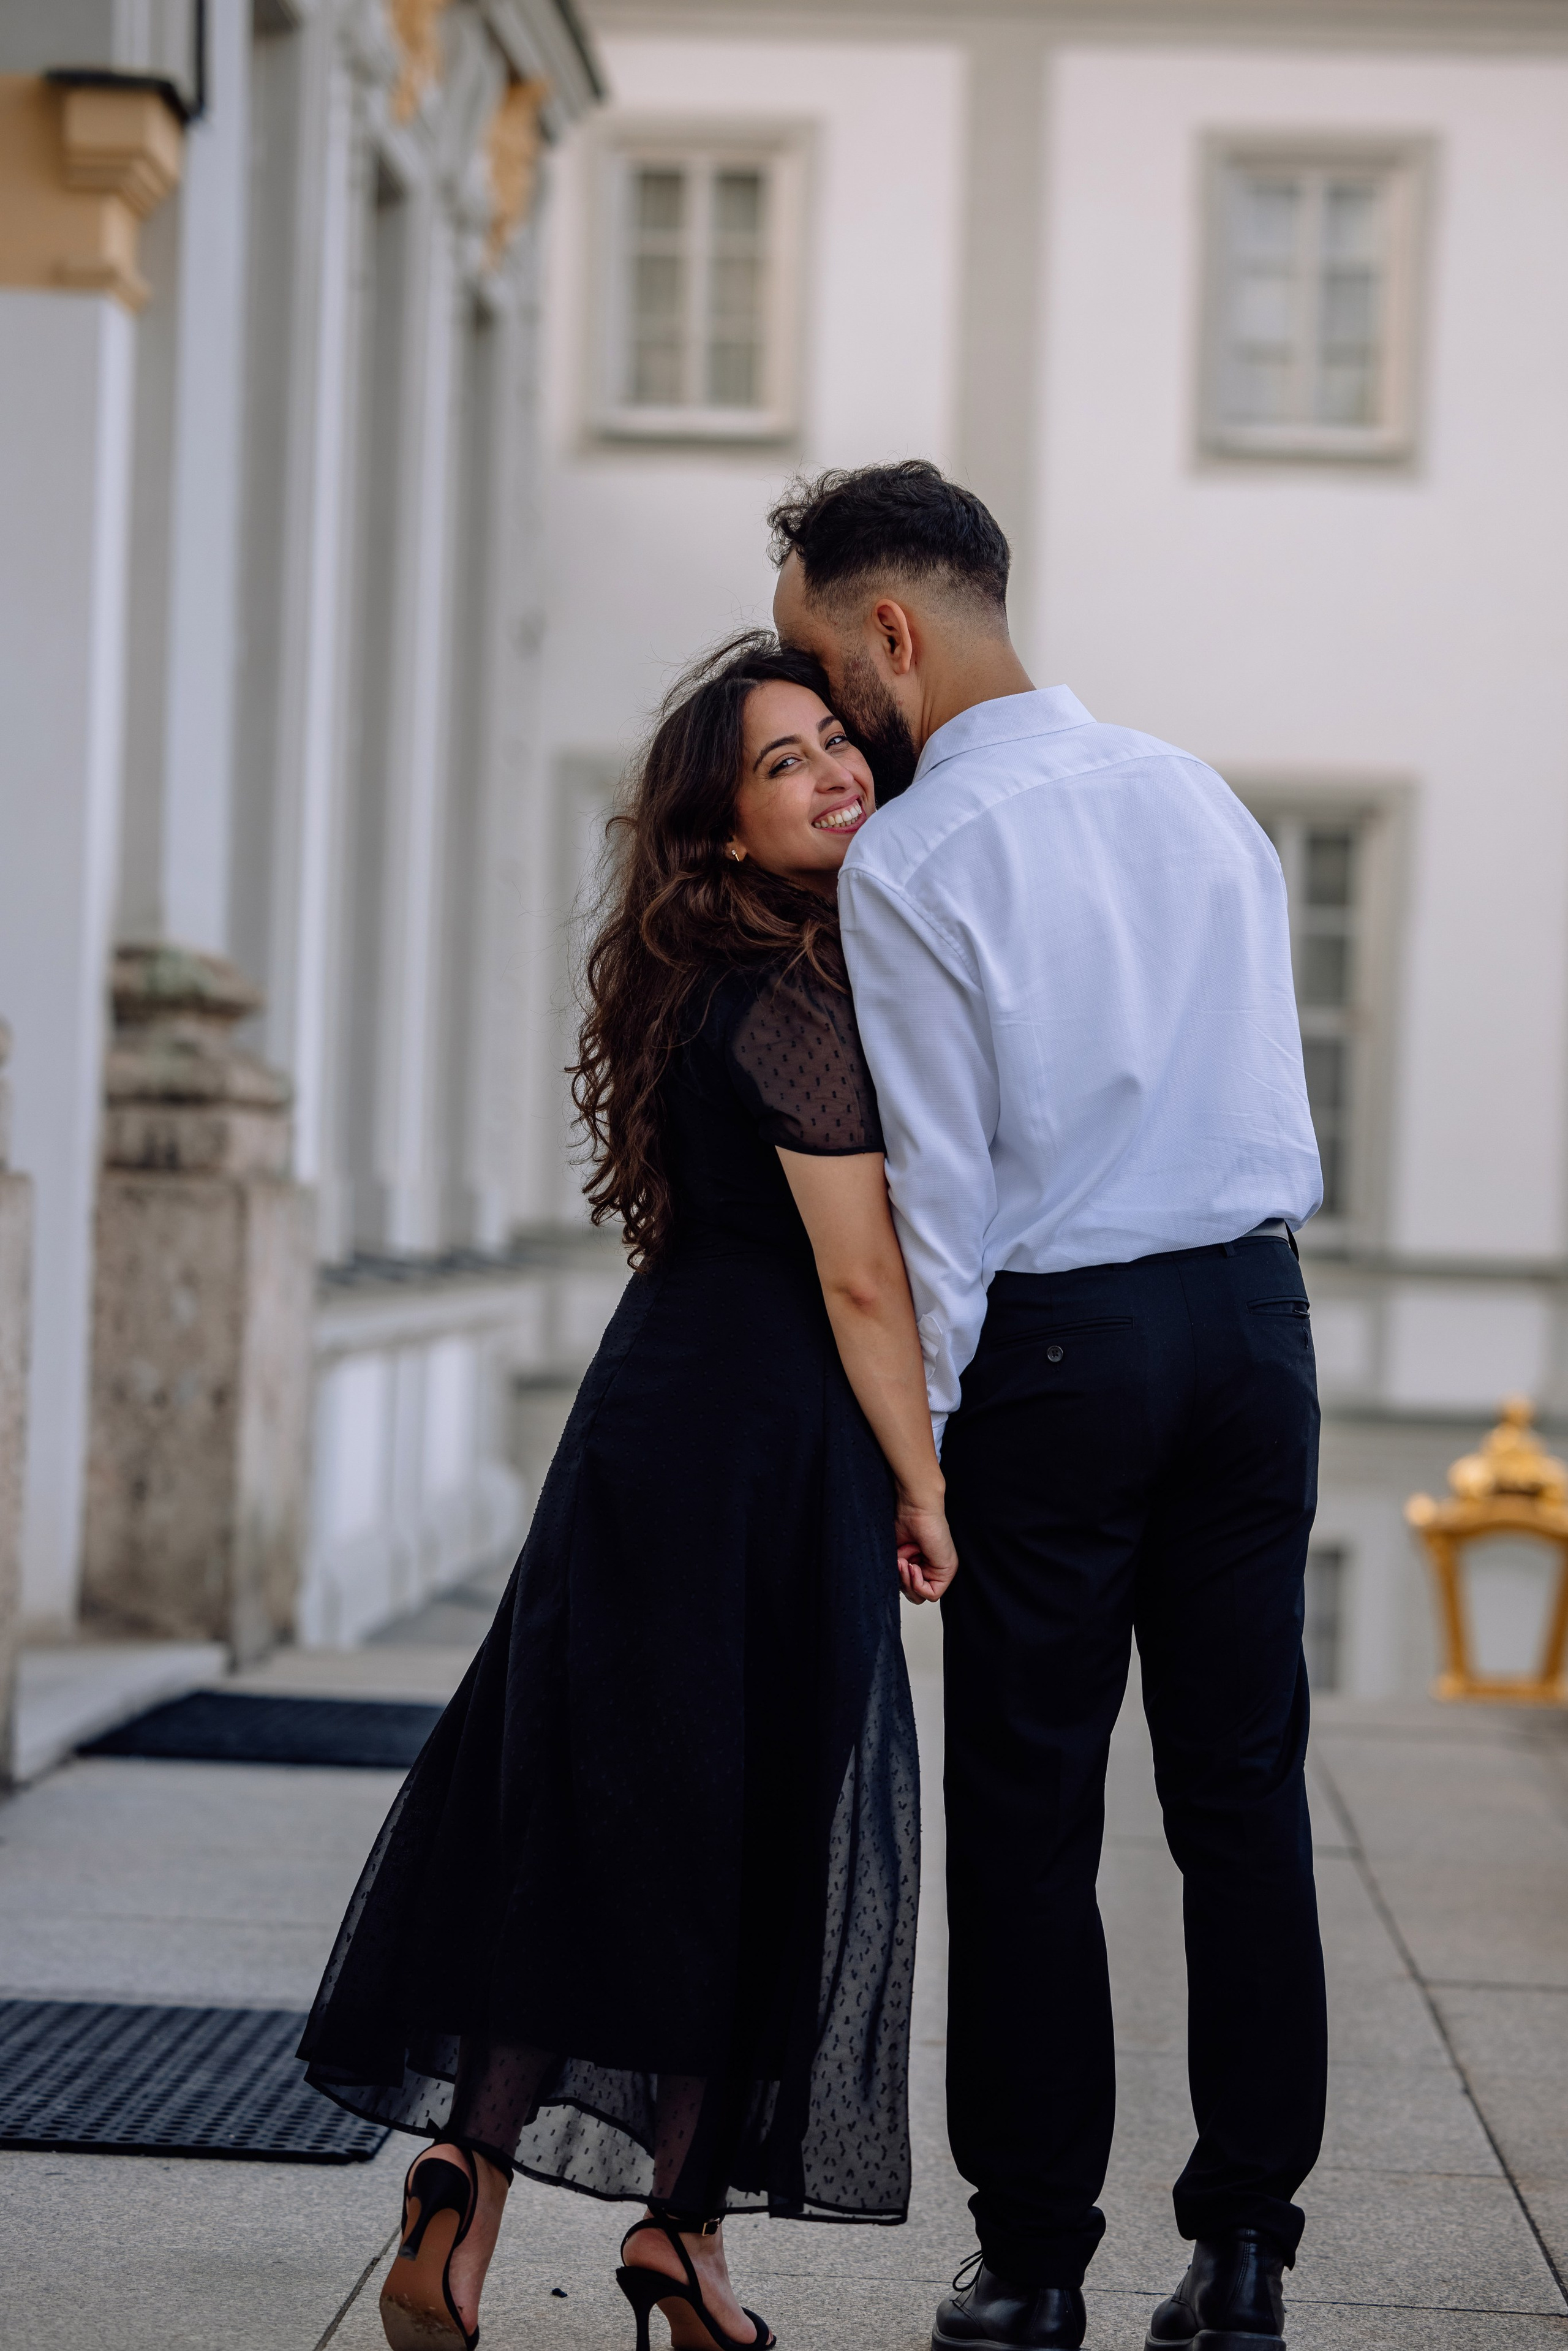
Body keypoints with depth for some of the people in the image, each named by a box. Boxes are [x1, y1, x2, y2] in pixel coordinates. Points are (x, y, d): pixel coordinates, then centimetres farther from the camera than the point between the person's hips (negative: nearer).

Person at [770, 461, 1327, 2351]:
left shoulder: (910, 860, -10)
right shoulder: (1196, 793, 9)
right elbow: (1281, 1102, 13)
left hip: (1056, 1343, -5)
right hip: (1258, 1309, 6)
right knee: (1243, 1789, 7)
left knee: (1030, 1810, 3)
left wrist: (909, 1448, -5)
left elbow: (936, 1185, -11)